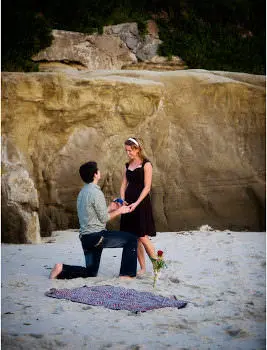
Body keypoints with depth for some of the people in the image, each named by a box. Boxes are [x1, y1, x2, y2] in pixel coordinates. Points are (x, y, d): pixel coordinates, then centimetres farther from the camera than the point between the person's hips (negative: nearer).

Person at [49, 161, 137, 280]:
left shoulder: (82, 192, 14)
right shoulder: (96, 192, -14)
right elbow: (104, 218, -11)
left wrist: (110, 208, 22)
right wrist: (119, 211, 3)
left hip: (85, 237, 9)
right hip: (97, 235, -9)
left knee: (90, 272, 18)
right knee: (131, 239, 1)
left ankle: (62, 270, 1)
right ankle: (126, 274, -1)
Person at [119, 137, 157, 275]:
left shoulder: (146, 164, -4)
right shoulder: (127, 166, 14)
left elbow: (147, 187, -11)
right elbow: (124, 185, 12)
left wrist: (136, 203, -19)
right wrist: (122, 200, -6)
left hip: (141, 203, -6)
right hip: (129, 204, 6)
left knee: (142, 237, -10)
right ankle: (142, 268, 12)